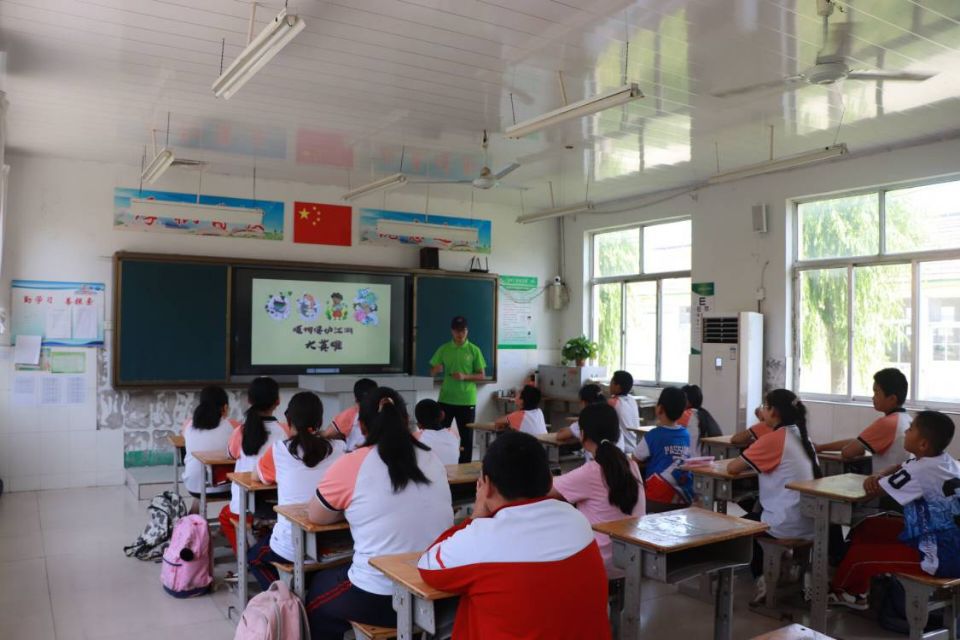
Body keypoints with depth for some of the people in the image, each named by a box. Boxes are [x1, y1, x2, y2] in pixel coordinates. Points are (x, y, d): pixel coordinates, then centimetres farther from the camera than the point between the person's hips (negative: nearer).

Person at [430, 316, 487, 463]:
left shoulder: (474, 350, -1)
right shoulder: (443, 349, 3)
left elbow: (481, 375, 0)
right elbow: (432, 372, 7)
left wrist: (464, 377, -17)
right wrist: (436, 369, -17)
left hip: (467, 400, -1)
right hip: (446, 399, 1)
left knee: (466, 436, 6)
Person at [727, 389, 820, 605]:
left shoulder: (774, 438, -15)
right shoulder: (801, 437, 8)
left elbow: (732, 468, -10)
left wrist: (745, 462, 10)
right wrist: (754, 462, 9)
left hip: (788, 526, -7)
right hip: (810, 524, 7)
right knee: (755, 516, 31)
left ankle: (760, 580, 20)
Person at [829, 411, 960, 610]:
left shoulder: (921, 471, -26)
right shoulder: (941, 460, 3)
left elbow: (875, 489, -16)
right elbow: (899, 467, 18)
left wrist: (874, 481, 7)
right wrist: (878, 476, -3)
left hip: (939, 557, -10)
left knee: (858, 554, -4)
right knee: (865, 528, 15)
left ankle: (836, 591, 28)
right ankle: (856, 593, 26)